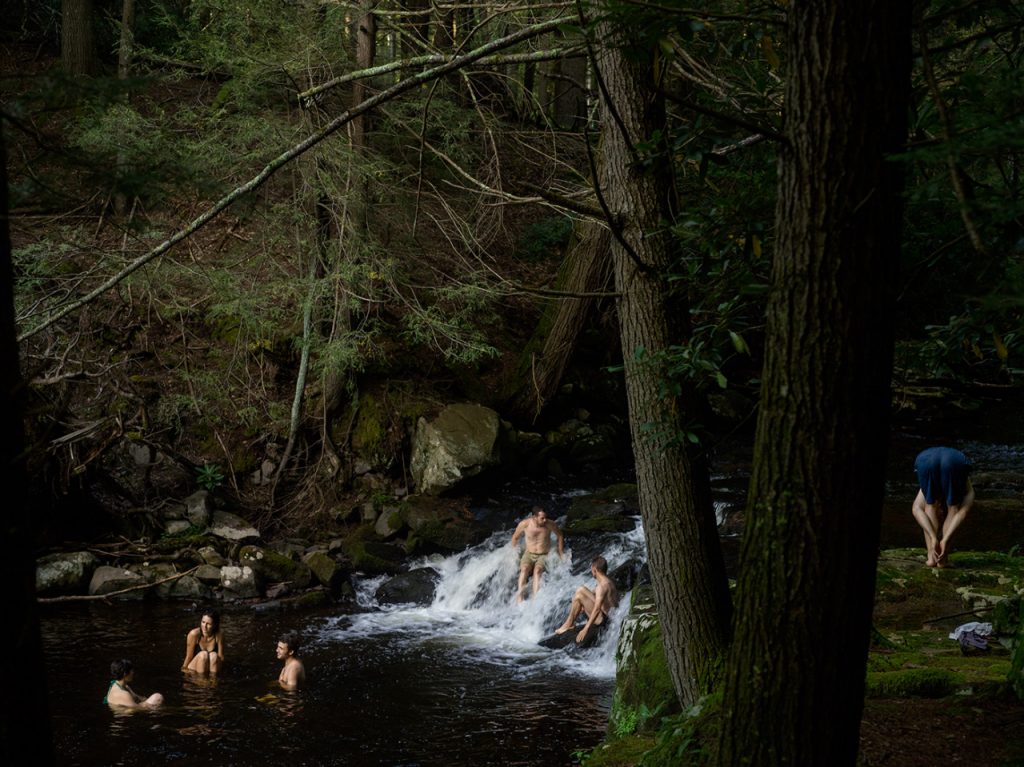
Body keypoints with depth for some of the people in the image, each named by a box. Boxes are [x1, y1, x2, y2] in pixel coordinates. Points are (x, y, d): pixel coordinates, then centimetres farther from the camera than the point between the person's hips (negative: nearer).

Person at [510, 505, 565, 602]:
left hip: (544, 555, -1)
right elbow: (515, 537, 9)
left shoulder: (550, 525, -12)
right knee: (524, 569, -32)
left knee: (537, 570, -33)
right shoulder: (524, 524, -11)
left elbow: (560, 536, 8)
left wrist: (561, 553, 8)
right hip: (529, 554, 1)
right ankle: (520, 596, -40)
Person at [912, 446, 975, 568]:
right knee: (953, 507, 23)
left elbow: (917, 510, 22)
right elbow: (962, 512, 17)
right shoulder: (968, 490, 37)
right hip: (954, 461, -2)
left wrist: (933, 538, 13)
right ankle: (943, 559, 17)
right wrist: (945, 540, 11)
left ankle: (932, 557, 18)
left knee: (930, 505, 27)